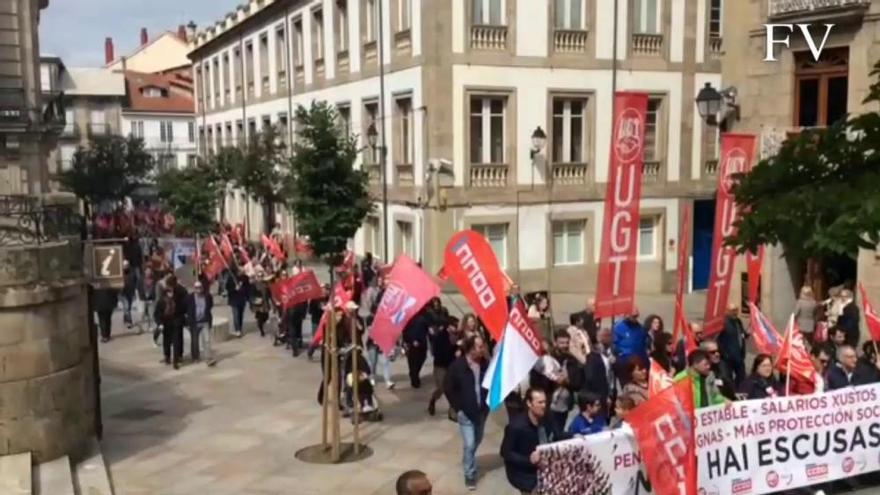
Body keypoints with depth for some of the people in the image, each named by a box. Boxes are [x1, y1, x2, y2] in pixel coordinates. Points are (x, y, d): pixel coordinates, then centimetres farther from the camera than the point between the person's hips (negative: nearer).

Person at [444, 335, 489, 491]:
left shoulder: (485, 364, -7)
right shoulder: (457, 366, -16)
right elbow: (449, 389, -8)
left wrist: (488, 403, 1)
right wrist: (458, 407, -10)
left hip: (481, 411, 4)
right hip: (466, 412, -4)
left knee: (477, 441, 19)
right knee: (469, 444, -6)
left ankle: (468, 462, 45)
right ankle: (470, 475, 10)